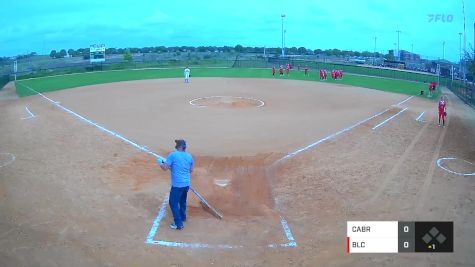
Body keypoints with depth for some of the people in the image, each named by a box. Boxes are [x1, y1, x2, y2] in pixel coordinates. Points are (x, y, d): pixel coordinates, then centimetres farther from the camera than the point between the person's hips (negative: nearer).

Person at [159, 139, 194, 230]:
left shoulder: (173, 155, -11)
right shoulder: (189, 156, 6)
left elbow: (165, 168, -11)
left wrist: (160, 164, 9)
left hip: (177, 184, -7)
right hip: (186, 184, 7)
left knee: (173, 203, 2)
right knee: (182, 201, 26)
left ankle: (179, 224, 0)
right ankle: (183, 217, 43)